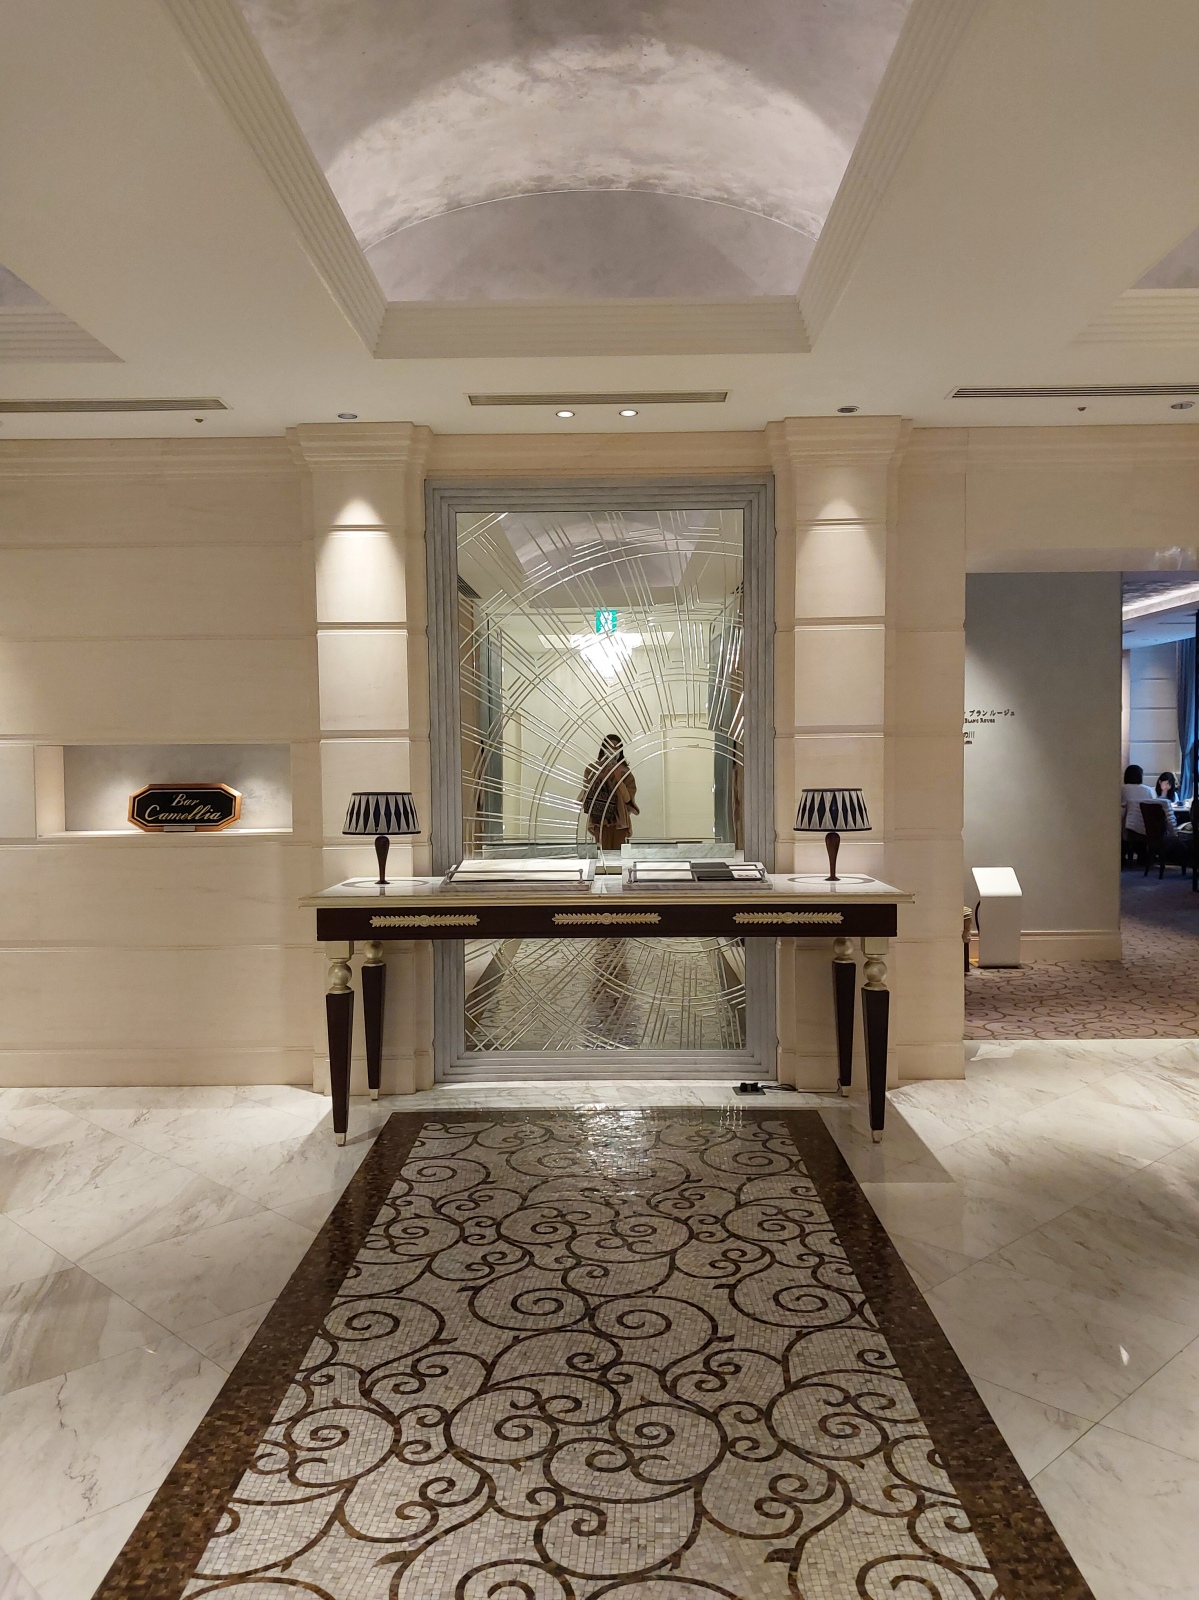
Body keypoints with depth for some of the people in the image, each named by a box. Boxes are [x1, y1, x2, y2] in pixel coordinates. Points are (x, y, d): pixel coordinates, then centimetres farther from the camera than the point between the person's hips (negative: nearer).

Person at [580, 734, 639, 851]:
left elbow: (628, 797, -5)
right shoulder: (593, 769, 2)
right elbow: (586, 795, -3)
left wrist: (618, 778, -13)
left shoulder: (624, 772, 4)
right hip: (600, 821, -1)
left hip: (619, 822, 1)